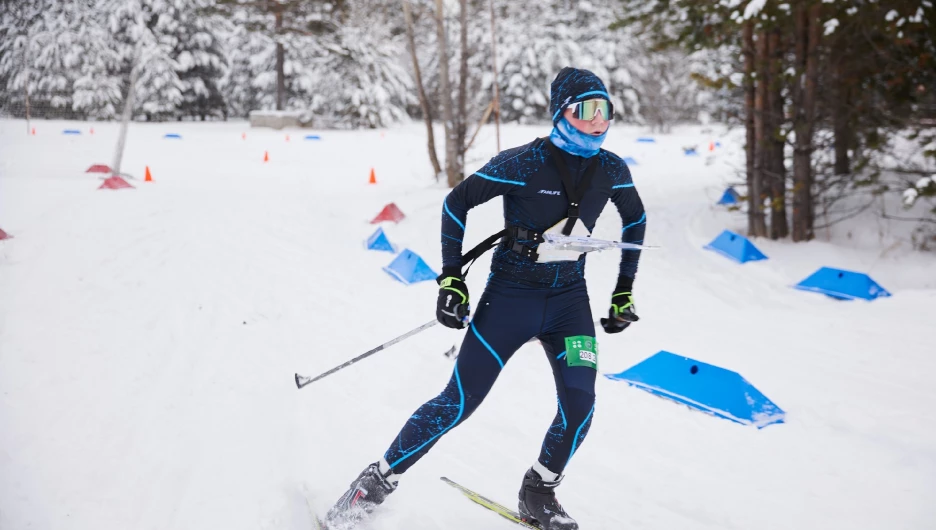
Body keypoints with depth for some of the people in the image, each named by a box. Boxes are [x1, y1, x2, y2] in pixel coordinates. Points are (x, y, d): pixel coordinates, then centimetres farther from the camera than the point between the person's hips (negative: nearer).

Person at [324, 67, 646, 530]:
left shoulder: (611, 170, -3)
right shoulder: (523, 163, -18)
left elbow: (635, 219, 16)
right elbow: (457, 203, -9)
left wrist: (624, 294, 15)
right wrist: (451, 280, -12)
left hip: (570, 300, 4)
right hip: (510, 295, -4)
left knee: (579, 405, -10)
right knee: (459, 402, -6)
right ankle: (378, 480, 10)